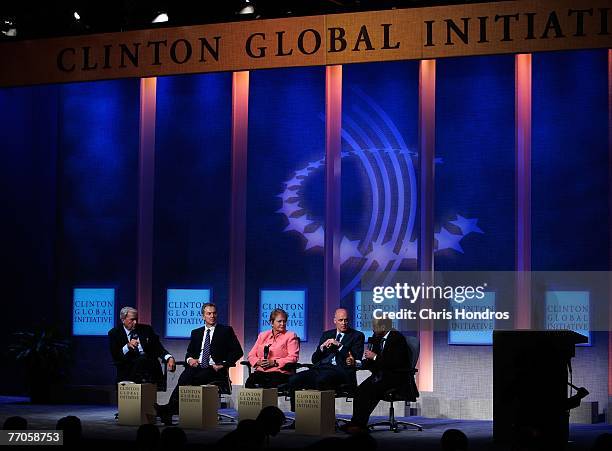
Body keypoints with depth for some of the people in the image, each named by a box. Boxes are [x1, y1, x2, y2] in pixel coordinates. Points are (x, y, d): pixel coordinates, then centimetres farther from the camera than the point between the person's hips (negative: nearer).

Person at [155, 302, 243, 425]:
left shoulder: (226, 331, 9)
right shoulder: (196, 333, 22)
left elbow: (237, 351, 2)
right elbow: (189, 352, 22)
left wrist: (223, 364, -10)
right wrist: (190, 359, -3)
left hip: (215, 369, -4)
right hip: (197, 367, 4)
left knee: (195, 378, -34)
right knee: (184, 376, -32)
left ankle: (170, 408, -38)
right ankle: (169, 410, -45)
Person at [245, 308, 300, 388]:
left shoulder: (291, 336, 10)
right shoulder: (263, 335, 23)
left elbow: (293, 358, -2)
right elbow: (251, 355, 20)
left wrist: (274, 362, -12)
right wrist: (258, 362, -3)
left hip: (279, 373, -3)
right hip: (260, 372, 3)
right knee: (249, 383, -30)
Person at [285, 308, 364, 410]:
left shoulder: (357, 336, 11)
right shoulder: (327, 334, 24)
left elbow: (356, 359, -2)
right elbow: (314, 359, 19)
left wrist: (339, 345, -7)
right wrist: (322, 347, -1)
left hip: (340, 370, -5)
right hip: (321, 368, 5)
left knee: (321, 380, -39)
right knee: (293, 380, -19)